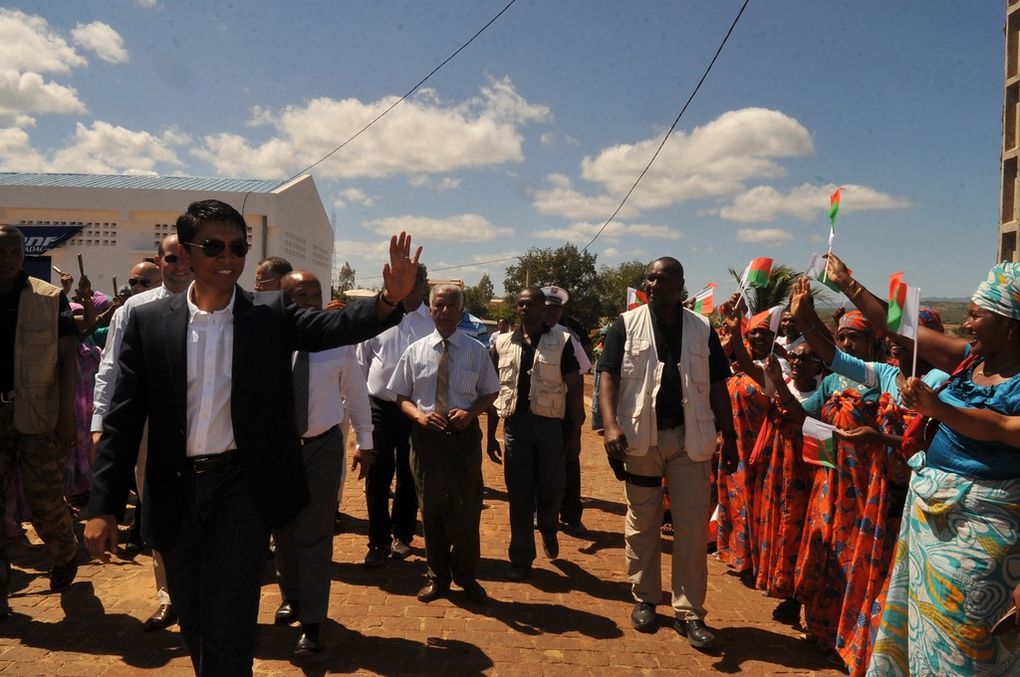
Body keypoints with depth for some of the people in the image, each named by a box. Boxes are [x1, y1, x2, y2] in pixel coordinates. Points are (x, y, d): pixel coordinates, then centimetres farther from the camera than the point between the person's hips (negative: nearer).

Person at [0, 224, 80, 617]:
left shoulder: (50, 299, -1)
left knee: (45, 500, -1)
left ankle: (65, 554, 30)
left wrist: (67, 416, -6)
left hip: (36, 414, -2)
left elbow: (67, 359, -1)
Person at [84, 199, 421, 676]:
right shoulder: (149, 322, -1)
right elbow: (123, 418, 0)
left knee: (228, 635, 0)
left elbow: (334, 326, -20)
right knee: (194, 626, 20)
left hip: (242, 488, -2)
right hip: (176, 491, 3)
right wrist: (103, 507, -3)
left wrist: (389, 299, -40)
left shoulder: (272, 316, -3)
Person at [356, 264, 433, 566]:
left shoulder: (434, 323, -2)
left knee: (409, 476, 13)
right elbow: (361, 363, 8)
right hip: (380, 407, 1)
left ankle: (402, 535, 30)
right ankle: (379, 541, 18)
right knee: (377, 476, 4)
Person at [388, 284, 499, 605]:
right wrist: (419, 414, -14)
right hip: (426, 435, 1)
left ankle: (466, 577, 28)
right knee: (431, 509, 12)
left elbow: (490, 393, 7)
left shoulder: (477, 350, 0)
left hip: (465, 436, -1)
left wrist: (470, 412, -12)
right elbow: (402, 396, 6)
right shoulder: (415, 351, 2)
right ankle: (437, 576, 31)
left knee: (466, 510, 6)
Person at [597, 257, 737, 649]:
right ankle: (644, 599, 27)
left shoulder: (701, 329, 6)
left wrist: (729, 436, 5)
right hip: (640, 437, -1)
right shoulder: (627, 325, 1)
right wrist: (611, 424, -20)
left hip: (689, 439, 1)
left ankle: (689, 612, 14)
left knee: (693, 526, 3)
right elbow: (609, 377, -6)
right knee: (641, 523, 10)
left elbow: (717, 386, 8)